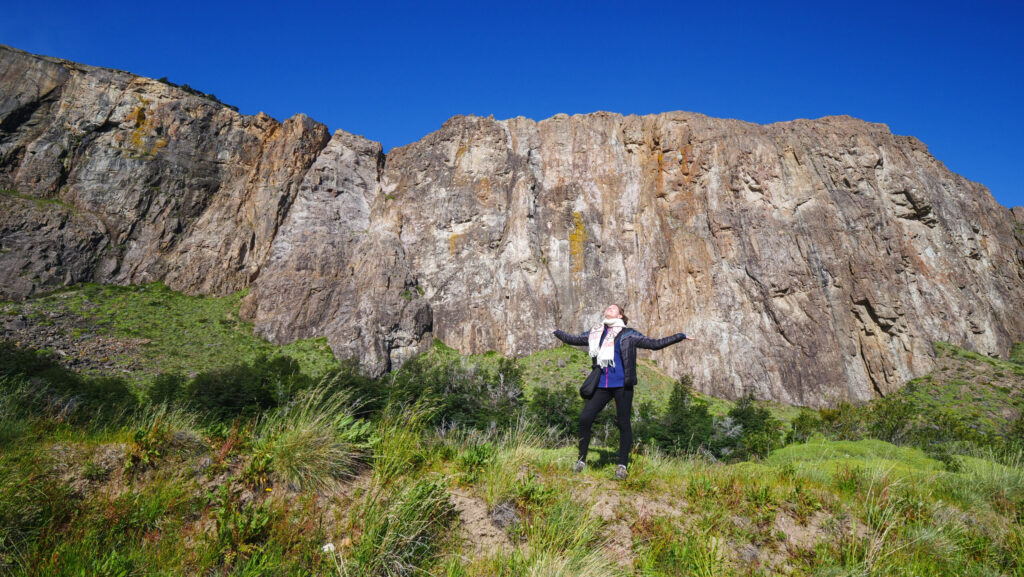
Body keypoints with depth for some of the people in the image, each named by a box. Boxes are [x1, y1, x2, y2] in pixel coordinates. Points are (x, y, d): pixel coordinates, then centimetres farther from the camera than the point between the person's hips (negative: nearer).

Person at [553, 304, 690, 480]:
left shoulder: (628, 335, 3)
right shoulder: (596, 333, 13)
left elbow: (655, 343, 5)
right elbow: (573, 339, 26)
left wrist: (681, 336, 2)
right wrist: (557, 332, 31)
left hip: (622, 386, -3)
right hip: (601, 386, 3)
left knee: (623, 423, 3)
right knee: (585, 419, -5)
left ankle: (622, 465, 16)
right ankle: (581, 459, 11)